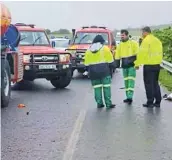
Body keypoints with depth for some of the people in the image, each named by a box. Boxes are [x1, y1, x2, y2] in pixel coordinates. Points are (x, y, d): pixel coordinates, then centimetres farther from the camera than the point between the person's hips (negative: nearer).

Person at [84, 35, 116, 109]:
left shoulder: (88, 50, 12)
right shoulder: (105, 48, 1)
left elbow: (87, 64, 13)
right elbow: (110, 60, 0)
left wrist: (89, 71, 21)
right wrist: (110, 66, 14)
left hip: (93, 72, 3)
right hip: (104, 71, -3)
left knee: (97, 87, 8)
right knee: (106, 87, -1)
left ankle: (99, 103, 6)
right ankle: (108, 103, -3)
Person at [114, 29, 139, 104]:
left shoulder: (133, 43, -4)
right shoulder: (120, 45, 11)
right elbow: (117, 56, 14)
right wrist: (117, 64, 8)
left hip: (132, 65, -5)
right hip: (124, 65, 5)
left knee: (131, 80, -11)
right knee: (126, 81, 8)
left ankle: (130, 97, -15)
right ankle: (128, 97, 15)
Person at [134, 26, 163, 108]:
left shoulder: (146, 40, -12)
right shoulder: (157, 40, 12)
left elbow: (141, 53, -17)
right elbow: (160, 52, 15)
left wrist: (137, 63, -12)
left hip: (148, 65, -7)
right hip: (157, 65, 8)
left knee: (149, 84, 0)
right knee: (155, 83, 15)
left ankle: (150, 102, 2)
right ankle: (158, 102, 16)